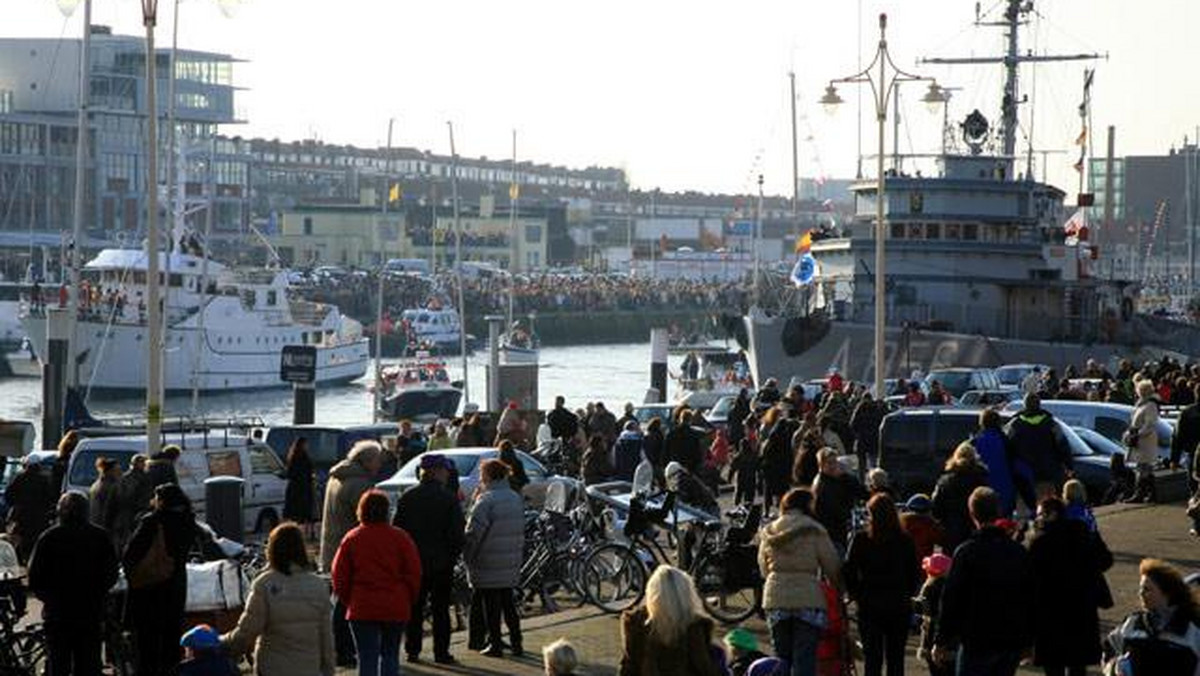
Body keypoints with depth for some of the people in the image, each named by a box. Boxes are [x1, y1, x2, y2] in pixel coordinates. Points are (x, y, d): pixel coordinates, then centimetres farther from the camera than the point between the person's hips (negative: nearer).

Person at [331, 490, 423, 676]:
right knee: (390, 655, 13)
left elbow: (339, 577, 0)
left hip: (362, 608, -1)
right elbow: (414, 574, -1)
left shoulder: (352, 539, -2)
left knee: (367, 658, 2)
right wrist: (408, 601, 11)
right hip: (395, 609, 1)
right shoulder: (400, 538, -3)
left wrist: (348, 601, 12)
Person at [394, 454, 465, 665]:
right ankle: (441, 652, 4)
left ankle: (412, 650, 9)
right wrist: (453, 555, 4)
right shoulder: (449, 498, -8)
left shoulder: (407, 497, 1)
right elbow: (457, 532, -9)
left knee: (414, 608, 10)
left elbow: (397, 528, 2)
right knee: (440, 608, 5)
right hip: (441, 562, -2)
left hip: (413, 561, 2)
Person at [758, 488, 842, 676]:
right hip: (808, 599, -4)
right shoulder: (814, 531, -6)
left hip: (776, 599, 4)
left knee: (780, 658, 13)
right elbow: (832, 565, -3)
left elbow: (763, 569, 13)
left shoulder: (769, 532, 8)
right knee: (805, 659, -4)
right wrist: (834, 583, 15)